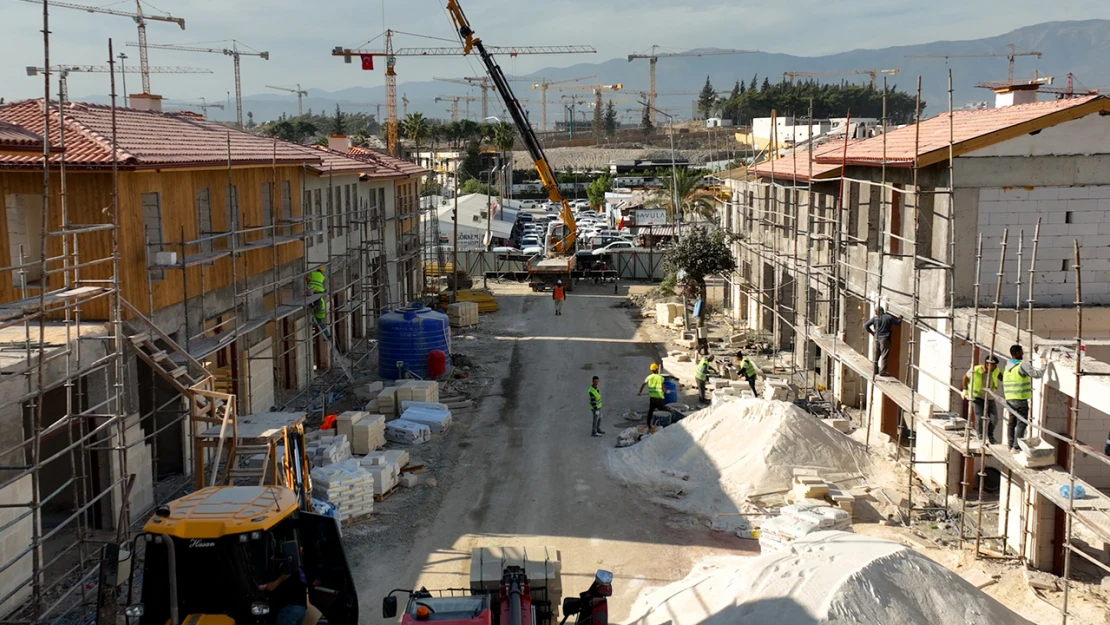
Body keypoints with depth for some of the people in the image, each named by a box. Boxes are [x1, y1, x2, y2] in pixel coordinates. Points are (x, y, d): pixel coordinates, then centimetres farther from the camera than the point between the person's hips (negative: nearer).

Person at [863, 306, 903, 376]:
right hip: (885, 339, -3)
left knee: (876, 354, 15)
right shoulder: (889, 317, -4)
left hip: (877, 338, 3)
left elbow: (865, 325, -1)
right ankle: (882, 371, -8)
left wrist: (872, 332, 11)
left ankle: (875, 369, 22)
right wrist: (899, 317, 27)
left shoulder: (875, 318, 0)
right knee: (884, 355, -3)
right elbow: (898, 322, 5)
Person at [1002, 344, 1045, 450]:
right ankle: (1016, 446, -10)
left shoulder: (1007, 366, 12)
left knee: (1012, 422, 11)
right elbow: (1037, 374, -15)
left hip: (1009, 399, 7)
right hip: (1020, 399, -7)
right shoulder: (1023, 365, -12)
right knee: (1022, 423, -4)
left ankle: (1011, 445, 13)